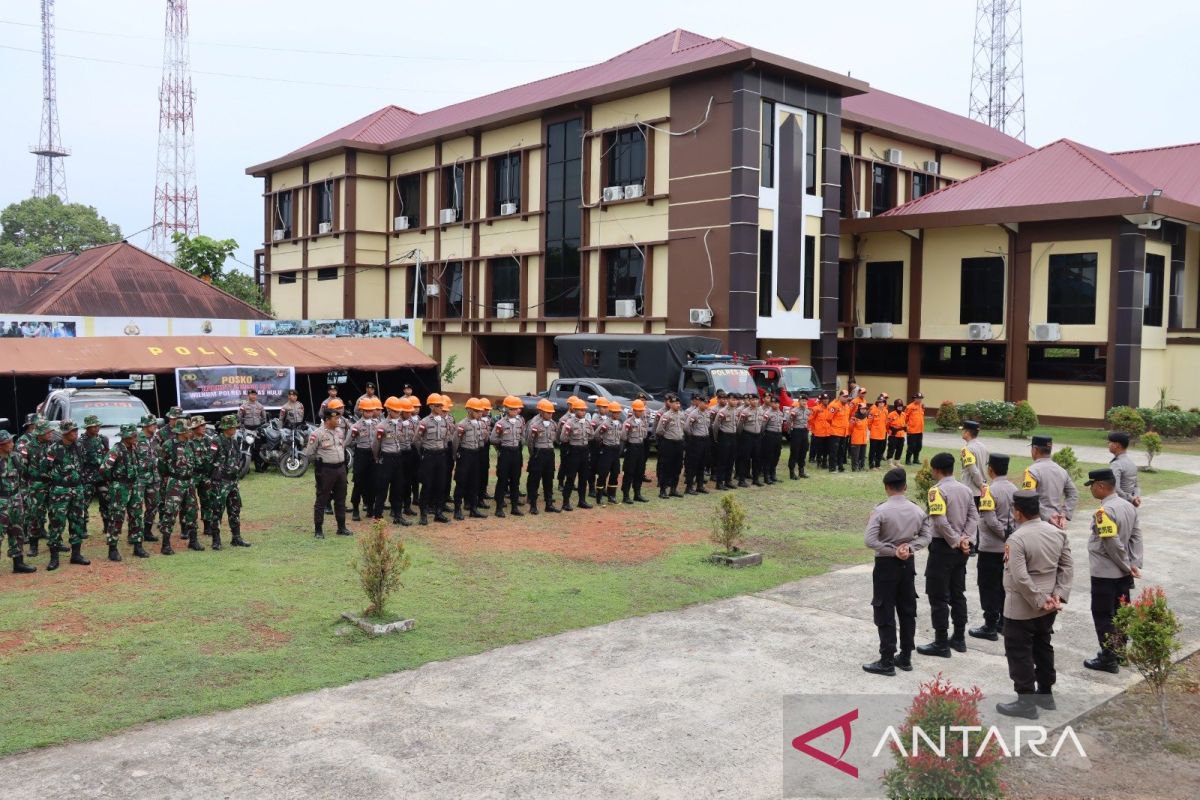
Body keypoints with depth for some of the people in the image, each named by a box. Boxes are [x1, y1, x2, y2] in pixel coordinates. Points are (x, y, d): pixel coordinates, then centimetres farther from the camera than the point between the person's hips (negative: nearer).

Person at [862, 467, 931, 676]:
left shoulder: (880, 511, -17)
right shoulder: (917, 510, -2)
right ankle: (905, 657, 23)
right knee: (907, 610, 15)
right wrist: (910, 547, -7)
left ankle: (887, 662, 4)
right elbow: (926, 536, 4)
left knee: (885, 614, 1)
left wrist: (893, 551, -13)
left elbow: (870, 541, -22)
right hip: (908, 564, 5)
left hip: (886, 565, -5)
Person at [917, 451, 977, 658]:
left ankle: (941, 644, 2)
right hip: (960, 549, 7)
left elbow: (940, 521, -23)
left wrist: (956, 541, -13)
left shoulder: (937, 490, -15)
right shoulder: (965, 489, 7)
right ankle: (959, 638, 22)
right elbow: (974, 517, 3)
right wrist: (966, 539, -4)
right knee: (958, 594, 16)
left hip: (943, 547, -7)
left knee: (938, 596, 0)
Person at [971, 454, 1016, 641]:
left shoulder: (990, 490, -17)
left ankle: (990, 627, 4)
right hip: (1009, 548, 7)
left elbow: (990, 520, -22)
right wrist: (1010, 535, 8)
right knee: (1005, 585, 16)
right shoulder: (1014, 489, 4)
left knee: (989, 586, 1)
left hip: (991, 548, -7)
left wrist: (1004, 534, -12)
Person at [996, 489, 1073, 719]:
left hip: (1022, 608, -8)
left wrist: (1040, 601, -18)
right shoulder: (1057, 532, 1)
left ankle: (1026, 702, 8)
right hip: (1047, 607, 8)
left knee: (1019, 653, 3)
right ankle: (1046, 694, 31)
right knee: (1043, 648, 21)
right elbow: (1067, 567, 3)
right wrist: (1058, 594, -1)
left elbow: (1020, 577, -27)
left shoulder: (1017, 539, -22)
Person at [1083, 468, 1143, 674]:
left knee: (1102, 616, 2)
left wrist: (1128, 566, -11)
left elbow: (1113, 544, -23)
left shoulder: (1104, 511, -22)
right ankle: (1119, 652, 28)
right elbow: (1136, 536, 4)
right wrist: (1134, 565, 1)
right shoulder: (1128, 506, 4)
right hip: (1123, 572, 8)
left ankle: (1108, 660, 7)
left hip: (1104, 573, -8)